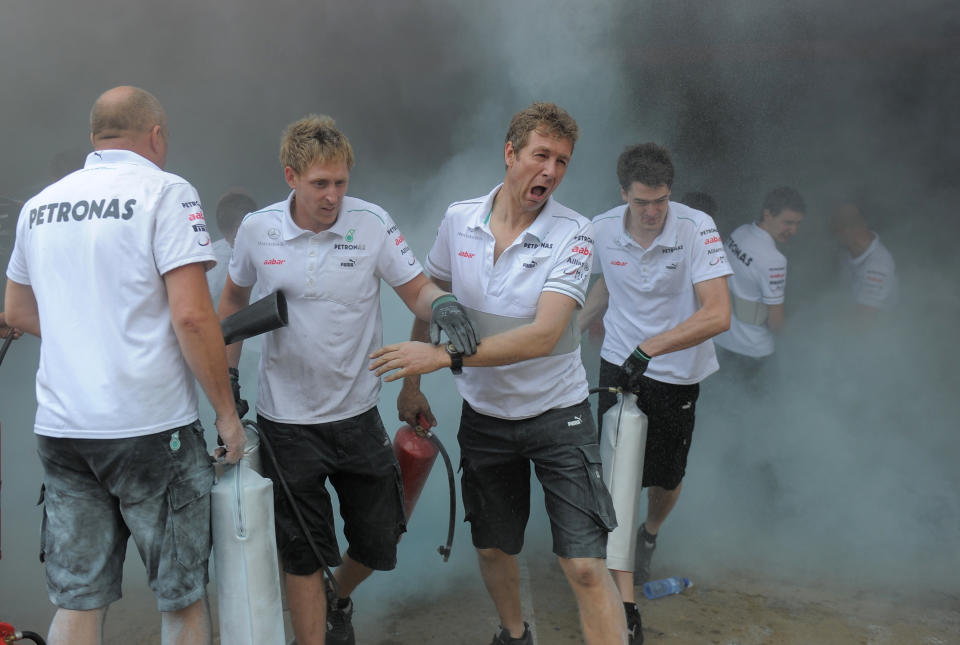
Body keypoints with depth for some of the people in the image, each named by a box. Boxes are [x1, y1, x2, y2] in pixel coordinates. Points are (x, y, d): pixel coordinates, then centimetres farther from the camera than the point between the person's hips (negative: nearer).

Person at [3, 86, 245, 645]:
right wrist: (227, 413, -10)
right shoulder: (166, 192, -8)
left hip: (60, 428, 6)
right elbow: (191, 315, -17)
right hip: (151, 429, -5)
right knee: (183, 596, 10)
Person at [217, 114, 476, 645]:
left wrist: (442, 305, -29)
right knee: (302, 554, 7)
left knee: (379, 543, 13)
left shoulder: (371, 222, -9)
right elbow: (234, 298, 12)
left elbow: (416, 289, -5)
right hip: (286, 420, -1)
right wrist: (227, 372, 6)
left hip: (356, 411, 1)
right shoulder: (257, 230, -5)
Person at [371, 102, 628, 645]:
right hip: (484, 416, 4)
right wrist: (411, 384, 12)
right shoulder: (459, 220, -4)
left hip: (557, 413, -4)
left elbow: (542, 336, -26)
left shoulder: (573, 234, -16)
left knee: (585, 565, -8)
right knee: (493, 548, 19)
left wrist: (445, 356, -29)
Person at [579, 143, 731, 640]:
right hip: (618, 364, 2)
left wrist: (650, 346, -34)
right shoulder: (602, 229, -7)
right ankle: (625, 603, -3)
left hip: (677, 374, -1)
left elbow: (718, 314, -27)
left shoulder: (697, 228, -19)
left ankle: (650, 535, 50)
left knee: (667, 477, 15)